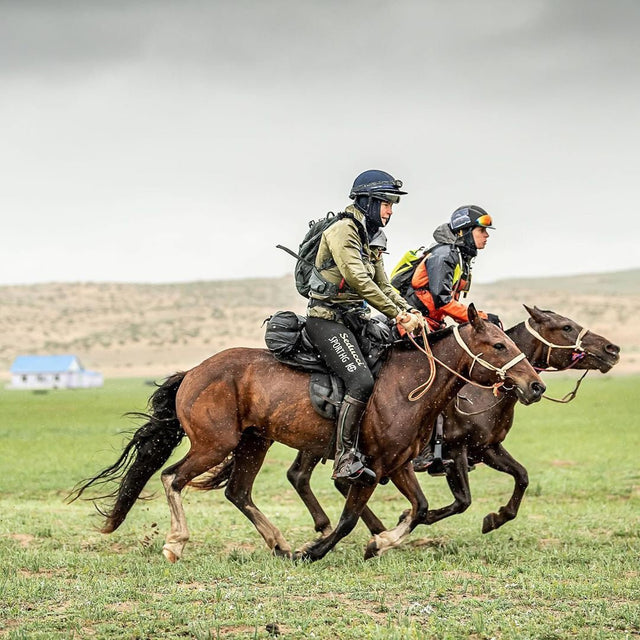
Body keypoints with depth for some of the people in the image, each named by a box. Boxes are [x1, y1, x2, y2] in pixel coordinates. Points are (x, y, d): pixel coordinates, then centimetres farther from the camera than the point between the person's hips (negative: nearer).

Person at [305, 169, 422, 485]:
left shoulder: (371, 240, 16)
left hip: (354, 321, 10)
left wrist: (410, 311, 0)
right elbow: (357, 279, -23)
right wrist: (396, 313, -23)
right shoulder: (343, 231, -12)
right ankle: (345, 459, -23)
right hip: (328, 319, -10)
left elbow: (383, 285, 17)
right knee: (362, 380, -24)